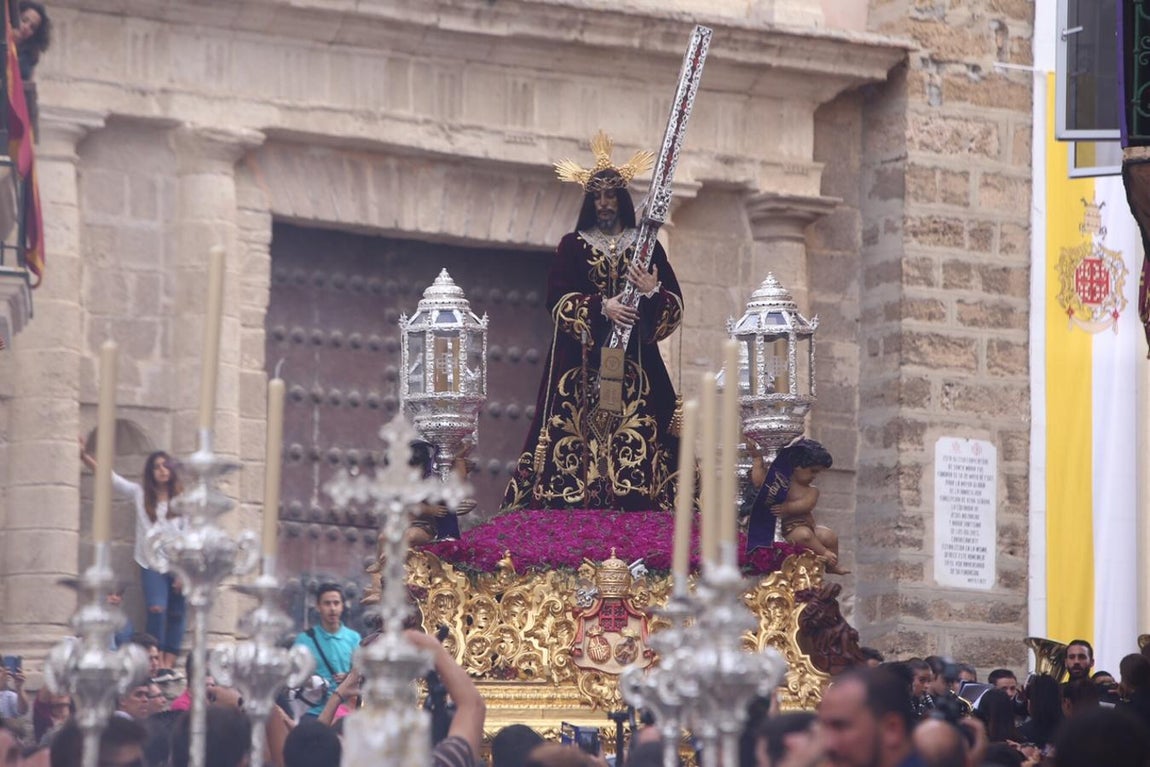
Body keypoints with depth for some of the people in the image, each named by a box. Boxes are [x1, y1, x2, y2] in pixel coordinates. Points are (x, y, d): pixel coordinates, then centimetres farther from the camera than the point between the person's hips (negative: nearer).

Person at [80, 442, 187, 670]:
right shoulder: (140, 494, 5)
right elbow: (110, 477, 3)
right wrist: (84, 456, -6)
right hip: (151, 565, -1)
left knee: (176, 614, 0)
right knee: (157, 609, -18)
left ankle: (169, 662, 4)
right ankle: (157, 659, -13)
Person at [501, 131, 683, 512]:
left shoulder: (646, 245, 11)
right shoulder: (573, 246, 9)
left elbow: (675, 305, 6)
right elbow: (558, 298, -4)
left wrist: (653, 292, -15)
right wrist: (601, 307, -17)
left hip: (635, 362, 1)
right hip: (582, 364, -1)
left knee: (638, 442, -10)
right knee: (581, 438, -9)